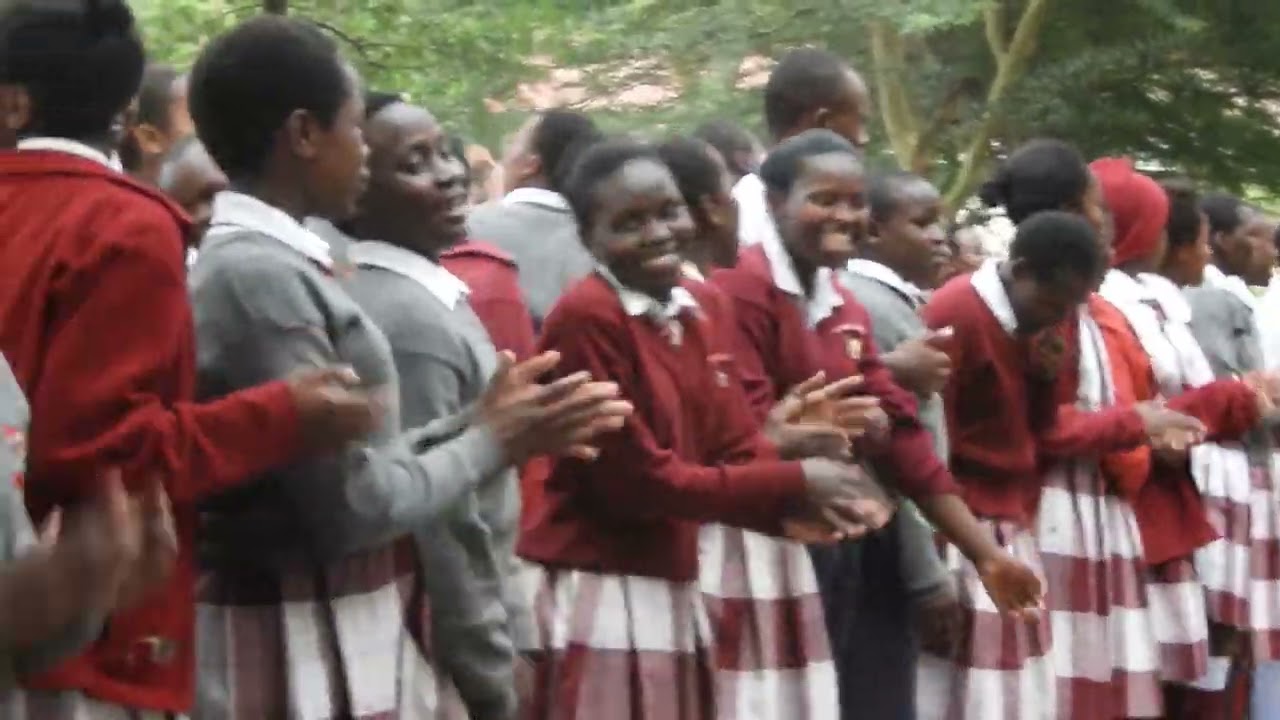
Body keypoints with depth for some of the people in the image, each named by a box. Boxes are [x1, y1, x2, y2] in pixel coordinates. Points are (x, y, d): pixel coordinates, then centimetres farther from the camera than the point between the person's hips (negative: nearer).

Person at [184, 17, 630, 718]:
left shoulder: (264, 263, 10)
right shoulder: (257, 275, -19)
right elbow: (350, 506, -20)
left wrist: (477, 420, 6)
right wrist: (494, 443, -8)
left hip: (339, 640, 9)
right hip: (301, 656, -9)